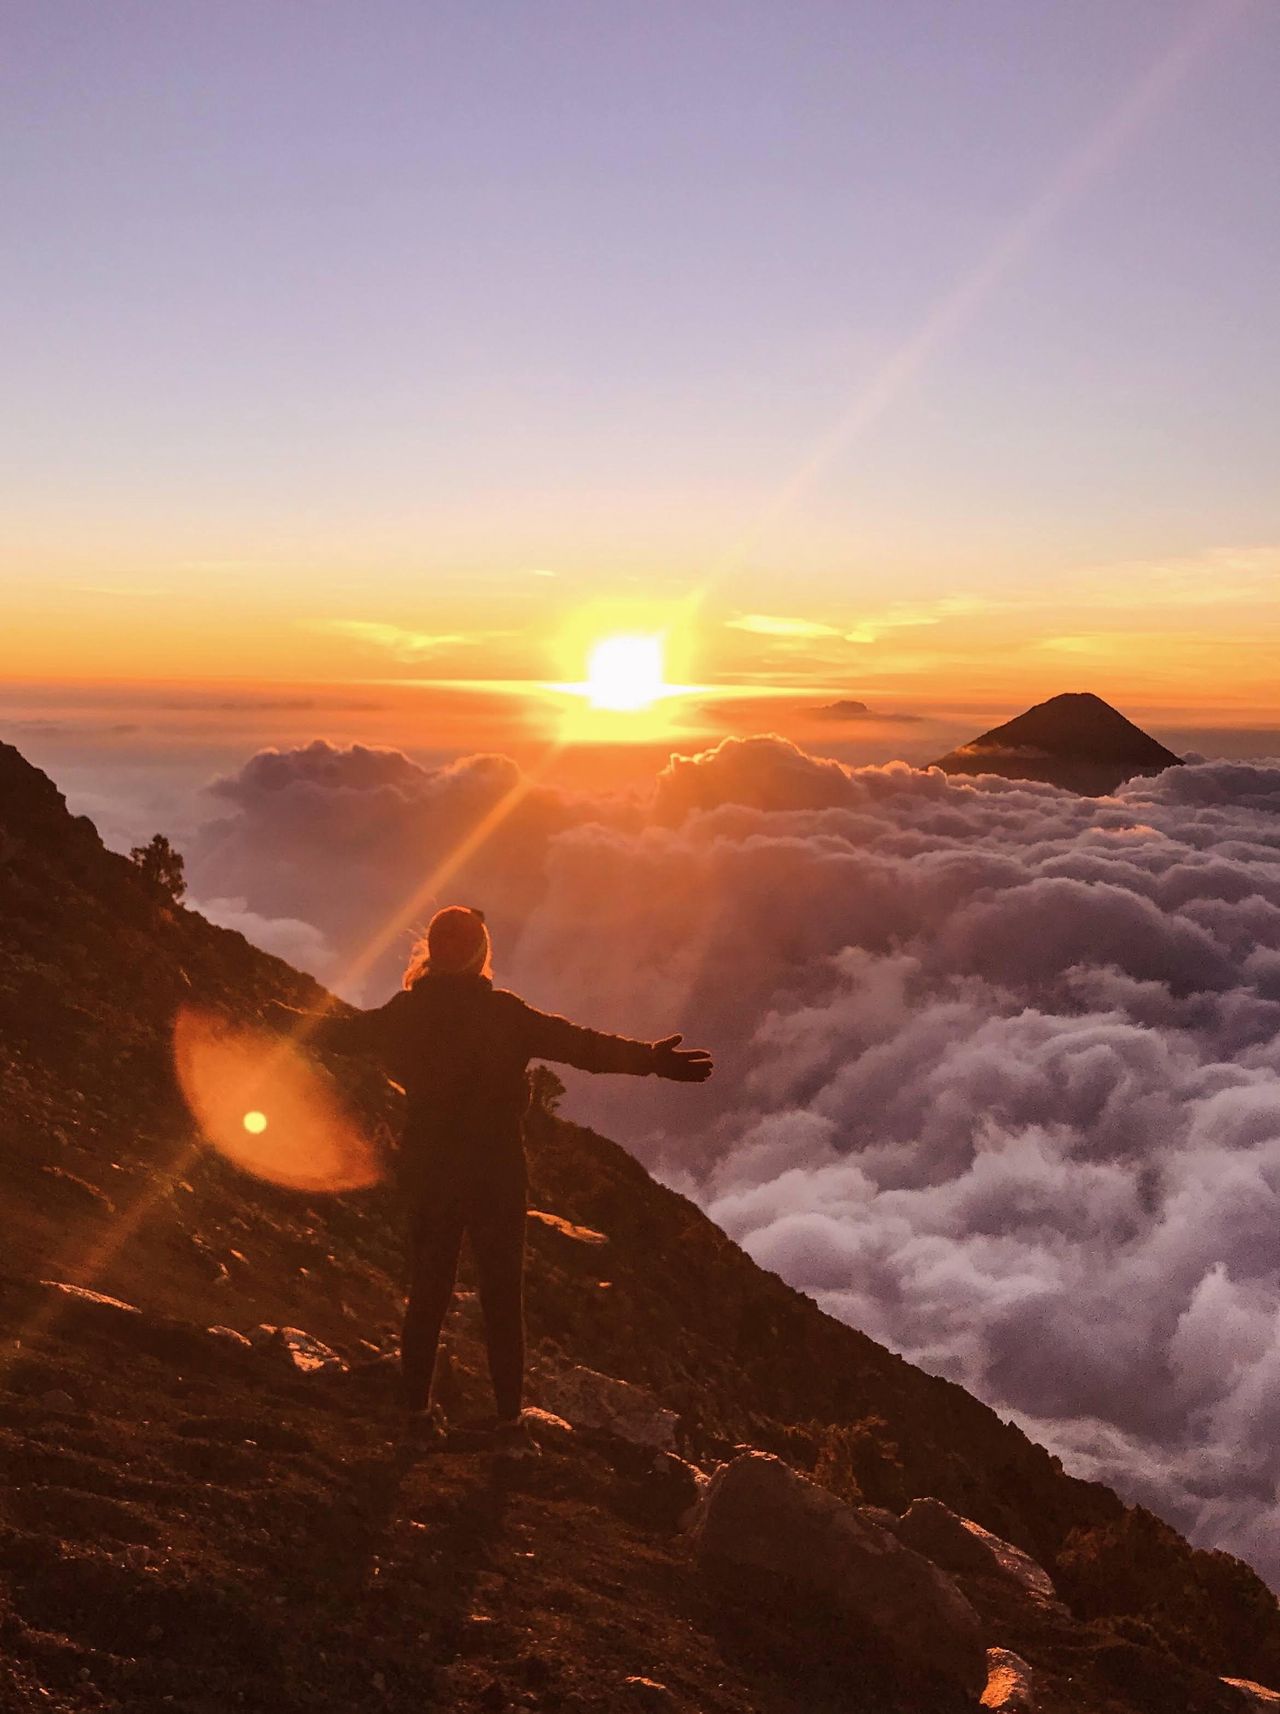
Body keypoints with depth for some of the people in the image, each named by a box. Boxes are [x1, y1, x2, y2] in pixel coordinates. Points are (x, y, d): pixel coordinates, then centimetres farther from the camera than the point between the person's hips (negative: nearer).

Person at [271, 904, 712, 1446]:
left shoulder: (408, 1011, -1)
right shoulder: (503, 1012, -13)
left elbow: (347, 1031, 14)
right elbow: (579, 1044, -20)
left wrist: (294, 1022, 34)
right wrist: (652, 1059, -21)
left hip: (426, 1171, 3)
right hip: (495, 1172, -3)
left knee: (427, 1291, 15)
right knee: (502, 1298, 7)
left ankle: (418, 1411, 23)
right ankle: (509, 1418, 11)